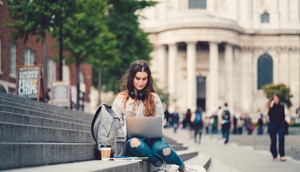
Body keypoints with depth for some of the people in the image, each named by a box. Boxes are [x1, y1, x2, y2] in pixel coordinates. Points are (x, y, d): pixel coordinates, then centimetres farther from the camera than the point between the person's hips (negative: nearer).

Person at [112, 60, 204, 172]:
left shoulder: (154, 98, 15)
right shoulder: (121, 99, 9)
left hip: (151, 139, 1)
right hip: (129, 141, -1)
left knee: (160, 147, -36)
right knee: (134, 142, -40)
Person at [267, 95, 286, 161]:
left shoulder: (281, 107, 8)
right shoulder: (271, 107, 1)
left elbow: (283, 115, 16)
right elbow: (269, 114, -16)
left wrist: (283, 121, 3)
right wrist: (271, 107, -20)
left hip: (281, 125, 1)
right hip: (273, 125, -1)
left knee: (281, 139, -12)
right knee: (273, 141, 4)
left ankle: (282, 156, -14)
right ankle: (274, 155, 15)